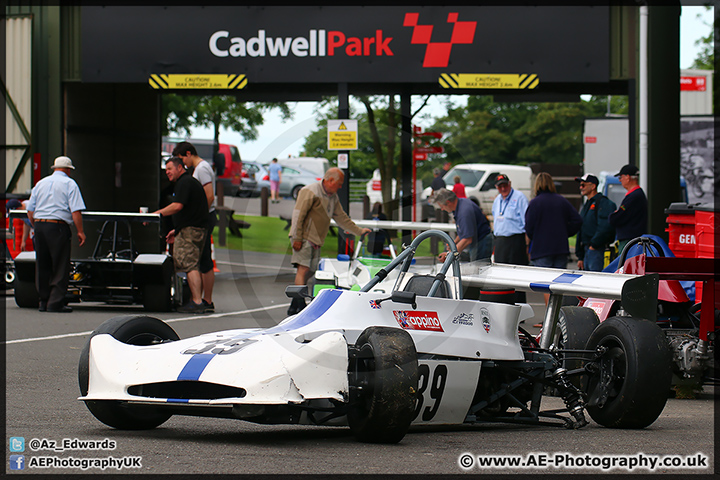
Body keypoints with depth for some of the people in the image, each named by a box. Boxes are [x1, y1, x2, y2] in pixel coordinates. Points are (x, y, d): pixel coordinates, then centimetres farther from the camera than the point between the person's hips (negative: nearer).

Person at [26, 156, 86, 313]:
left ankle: (44, 301, 15)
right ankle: (56, 303, -4)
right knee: (60, 267, -1)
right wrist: (80, 231, -7)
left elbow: (30, 211, 15)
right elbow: (76, 211, -10)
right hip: (58, 227, -5)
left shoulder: (41, 183, 16)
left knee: (42, 266, 12)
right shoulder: (69, 184, 0)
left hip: (39, 225, 5)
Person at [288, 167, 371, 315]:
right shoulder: (310, 192, -10)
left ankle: (294, 308, 8)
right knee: (303, 269, -17)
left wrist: (359, 231, 27)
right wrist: (297, 238, -19)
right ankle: (300, 305, -24)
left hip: (316, 241, 9)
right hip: (304, 238, -9)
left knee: (308, 273, 5)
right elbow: (298, 214, -14)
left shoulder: (333, 197, 18)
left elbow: (342, 217, 29)